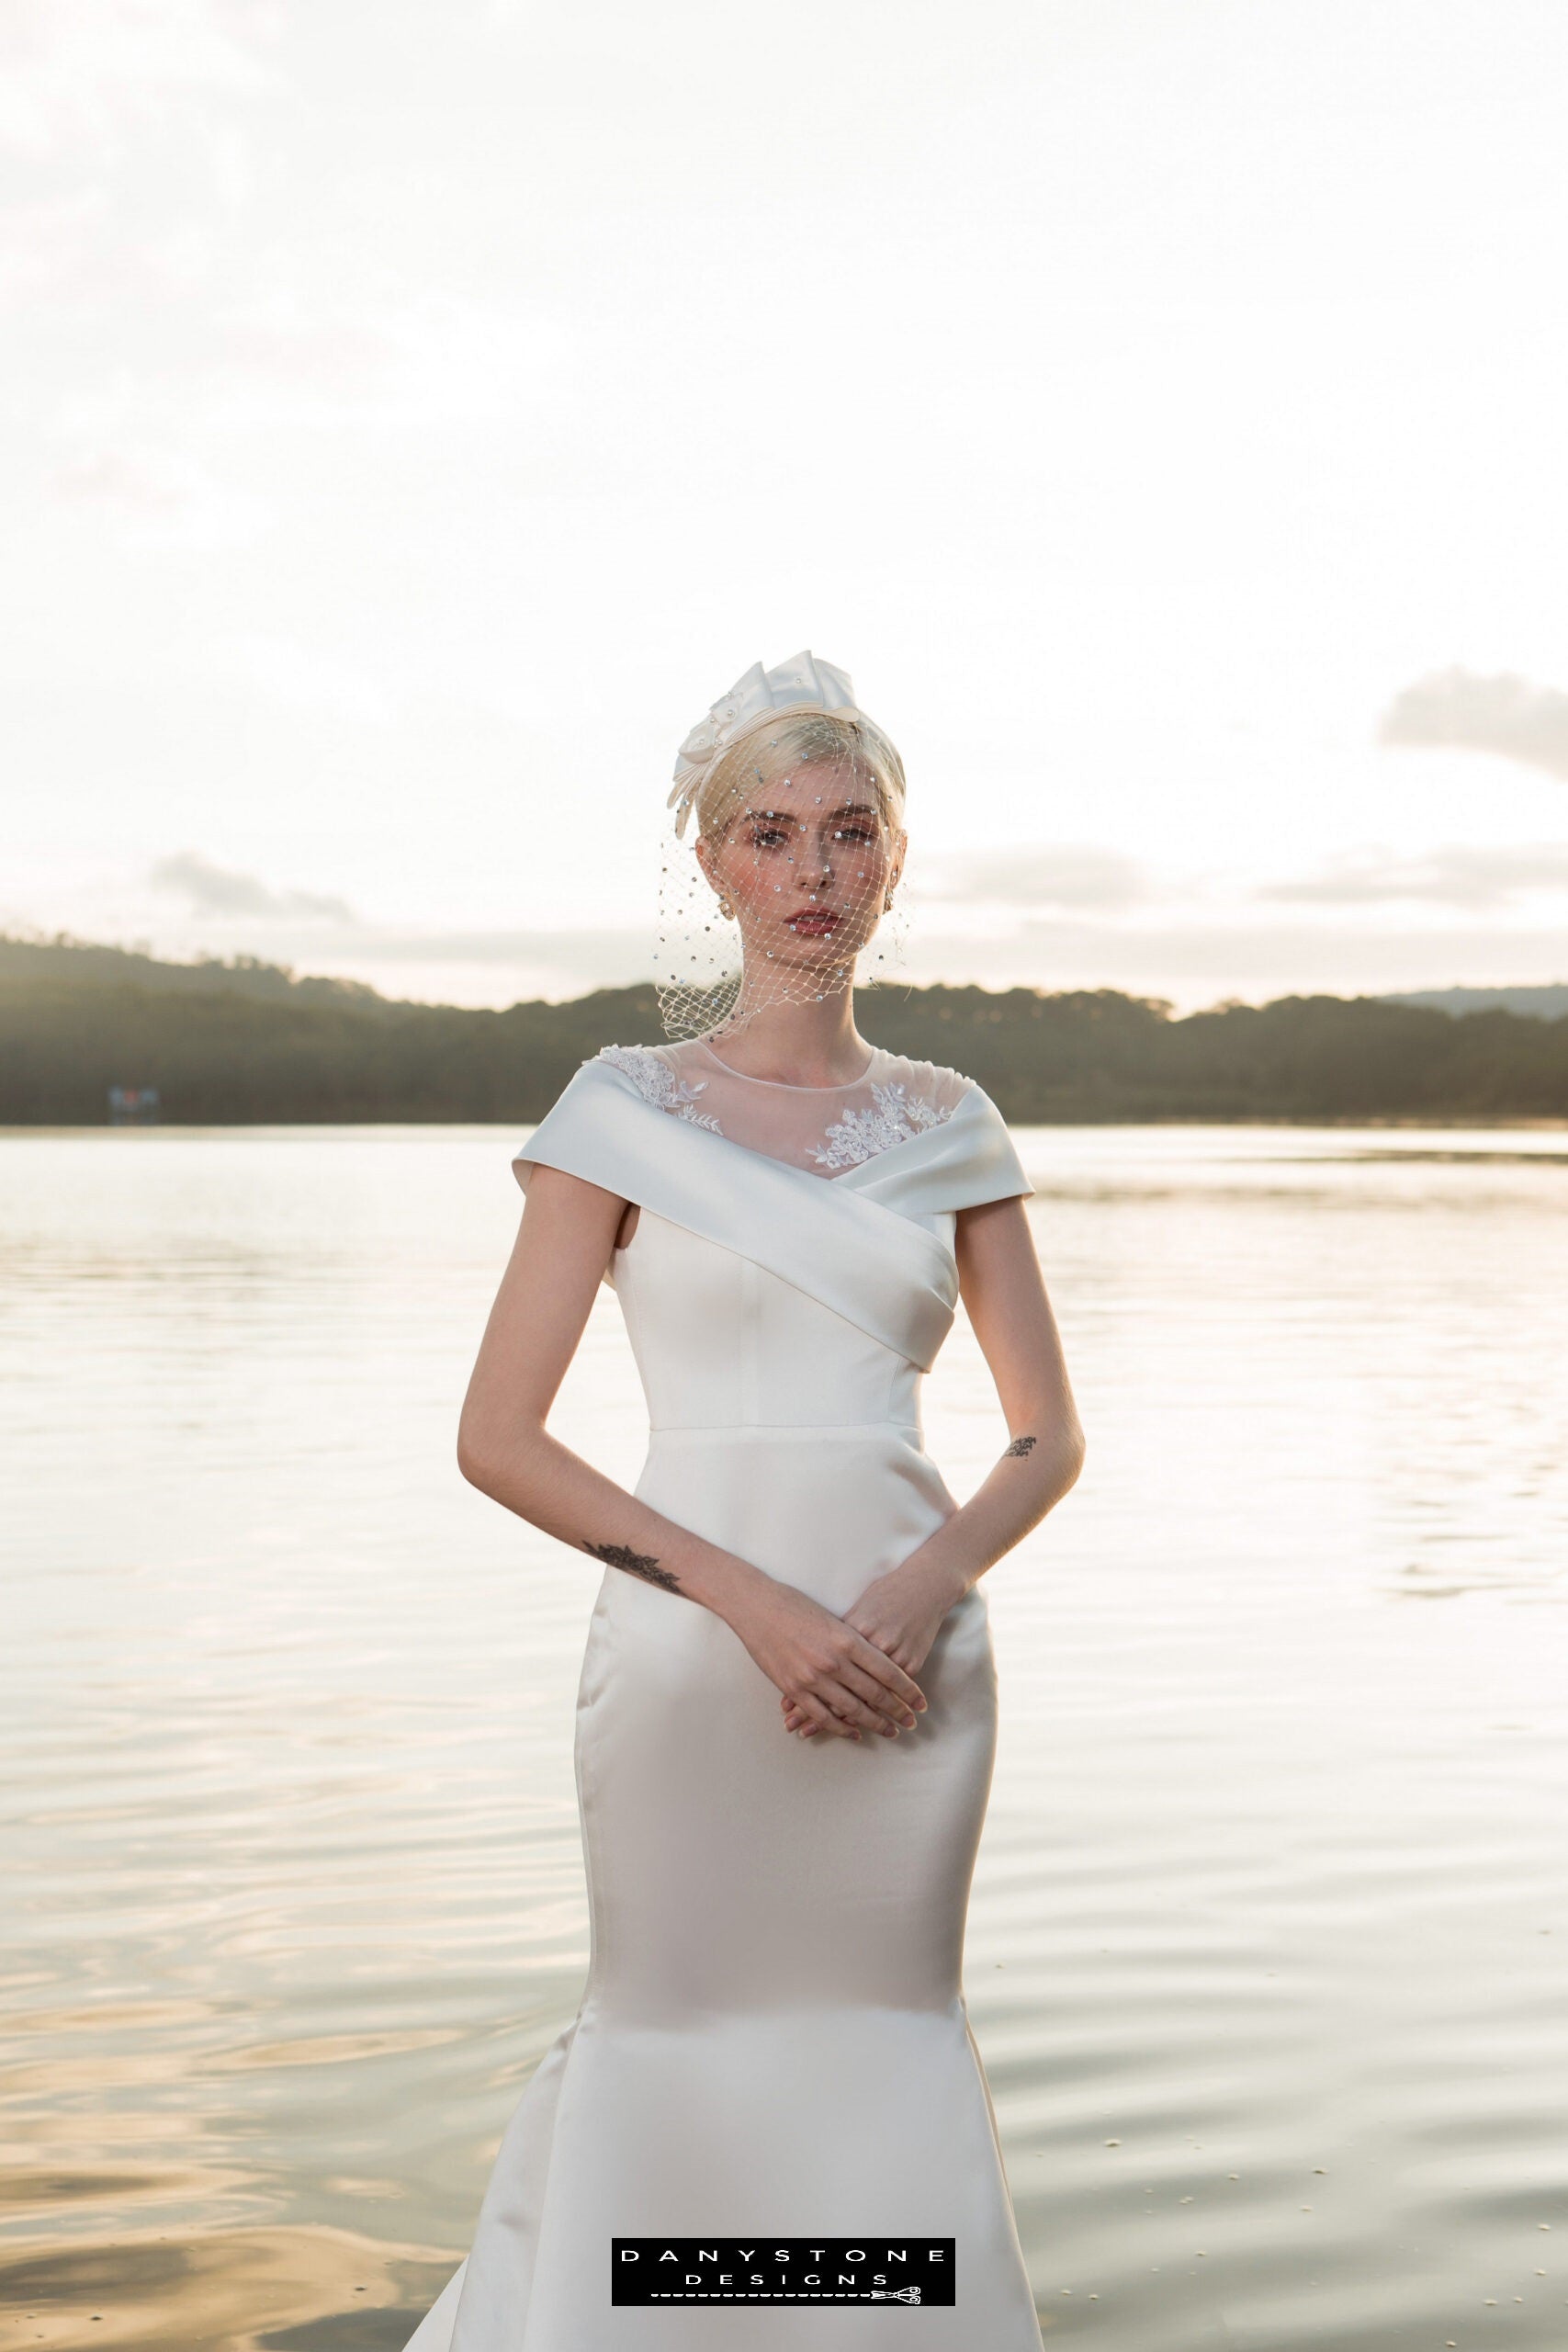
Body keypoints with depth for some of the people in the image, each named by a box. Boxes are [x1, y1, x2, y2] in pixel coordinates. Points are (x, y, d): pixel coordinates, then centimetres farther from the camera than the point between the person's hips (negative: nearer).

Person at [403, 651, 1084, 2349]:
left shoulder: (945, 1123, 7)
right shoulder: (625, 1107, -2)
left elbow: (1047, 1436, 9)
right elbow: (499, 1439, -6)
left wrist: (920, 1591, -10)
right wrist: (755, 1601, -15)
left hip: (907, 1659, 3)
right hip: (696, 1654, -2)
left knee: (890, 2048, 11)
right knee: (678, 2033, 8)